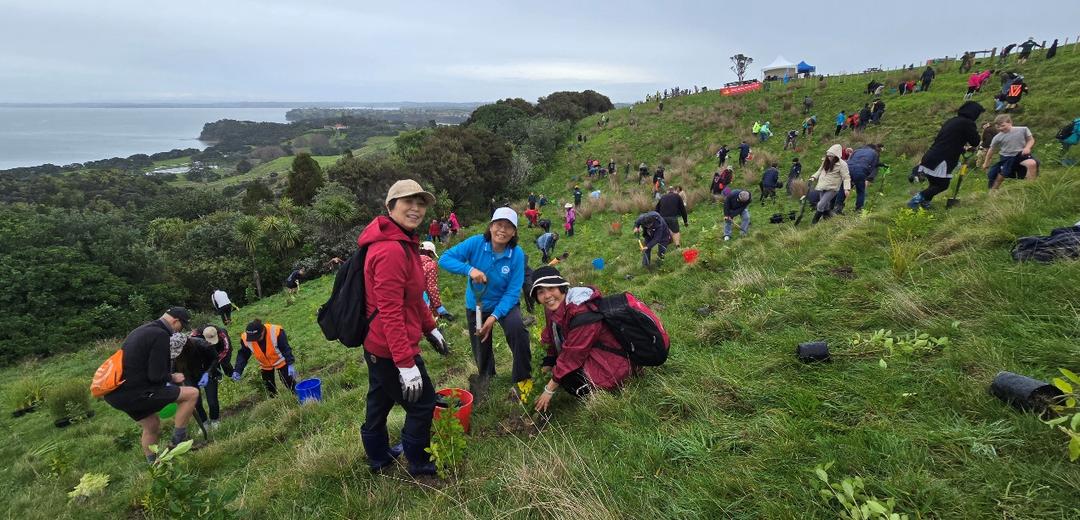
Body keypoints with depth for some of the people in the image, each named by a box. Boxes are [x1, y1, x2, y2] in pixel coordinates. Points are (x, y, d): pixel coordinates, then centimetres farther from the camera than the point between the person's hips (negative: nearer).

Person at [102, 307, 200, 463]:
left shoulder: (143, 329, 14)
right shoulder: (160, 335, -17)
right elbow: (156, 376, -20)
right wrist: (173, 378, 0)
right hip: (133, 393, -10)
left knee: (152, 426, 26)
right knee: (192, 393, -7)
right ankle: (177, 442, 0)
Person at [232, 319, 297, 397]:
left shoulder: (276, 332, -36)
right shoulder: (245, 339, -25)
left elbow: (286, 349, -30)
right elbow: (243, 355, -11)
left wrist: (291, 364, -39)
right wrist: (237, 371, -22)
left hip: (280, 361, -4)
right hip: (265, 365, 4)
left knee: (289, 382, -2)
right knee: (270, 388, 13)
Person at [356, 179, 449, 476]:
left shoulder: (403, 243, 7)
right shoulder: (391, 251, -26)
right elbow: (390, 312, -29)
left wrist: (430, 329, 20)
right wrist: (406, 364, -27)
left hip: (376, 345, 10)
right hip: (391, 349, -10)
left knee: (380, 401, 25)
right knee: (423, 404, 7)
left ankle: (378, 458, 45)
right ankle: (419, 465, 28)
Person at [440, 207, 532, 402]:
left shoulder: (517, 254, -21)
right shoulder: (476, 243, -20)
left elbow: (513, 292, -20)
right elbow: (445, 259, -24)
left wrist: (495, 316, -31)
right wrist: (469, 269, -40)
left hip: (504, 303, -2)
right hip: (476, 305, 2)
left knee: (516, 328, -32)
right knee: (481, 351, 14)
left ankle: (522, 380, -11)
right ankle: (487, 381, 47)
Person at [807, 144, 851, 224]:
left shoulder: (842, 164, -12)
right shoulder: (825, 161, 7)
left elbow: (846, 177, -14)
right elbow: (820, 171, 22)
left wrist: (847, 188, -26)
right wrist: (814, 177, 7)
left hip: (832, 189, -7)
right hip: (822, 187, 7)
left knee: (820, 205, -15)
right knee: (825, 206, 14)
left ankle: (813, 223, -3)